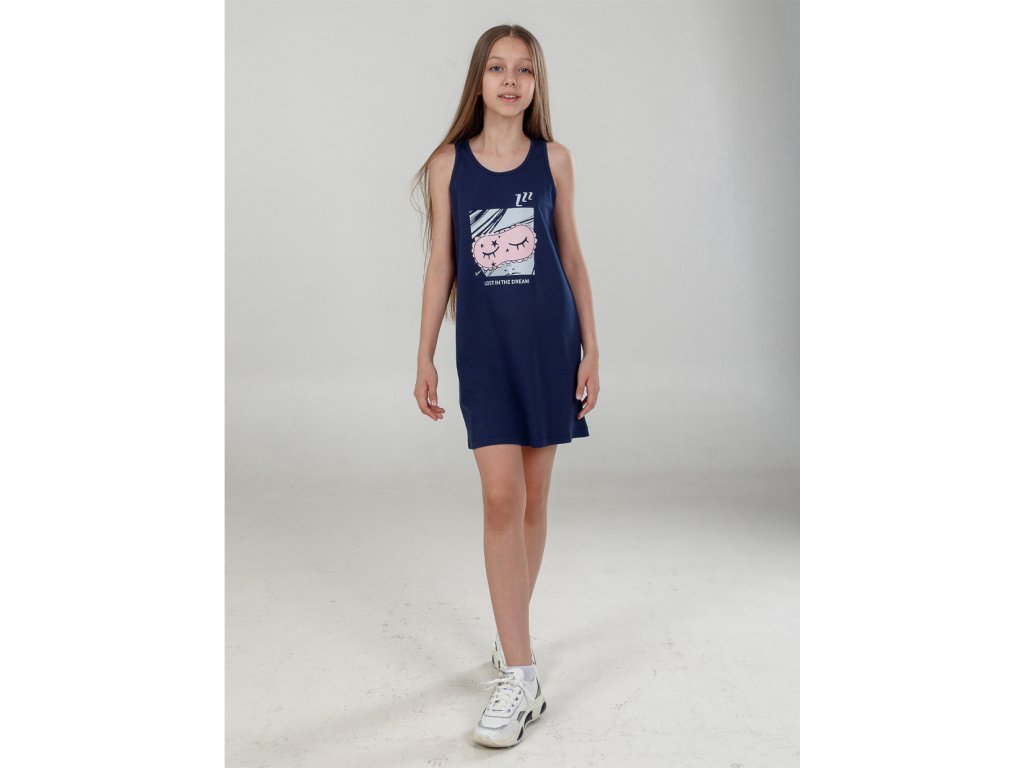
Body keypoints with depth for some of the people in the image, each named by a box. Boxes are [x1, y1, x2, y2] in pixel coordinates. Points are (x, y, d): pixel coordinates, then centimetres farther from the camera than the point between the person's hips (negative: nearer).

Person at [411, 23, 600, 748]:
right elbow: (440, 266, 5)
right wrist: (425, 357, 4)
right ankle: (520, 676, -1)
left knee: (534, 497, 8)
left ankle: (511, 631, 28)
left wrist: (591, 348, 3)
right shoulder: (448, 165, 3)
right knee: (501, 496, -8)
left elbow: (572, 258, 7)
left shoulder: (554, 159, 5)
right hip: (483, 343, -1)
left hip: (549, 339, 1)